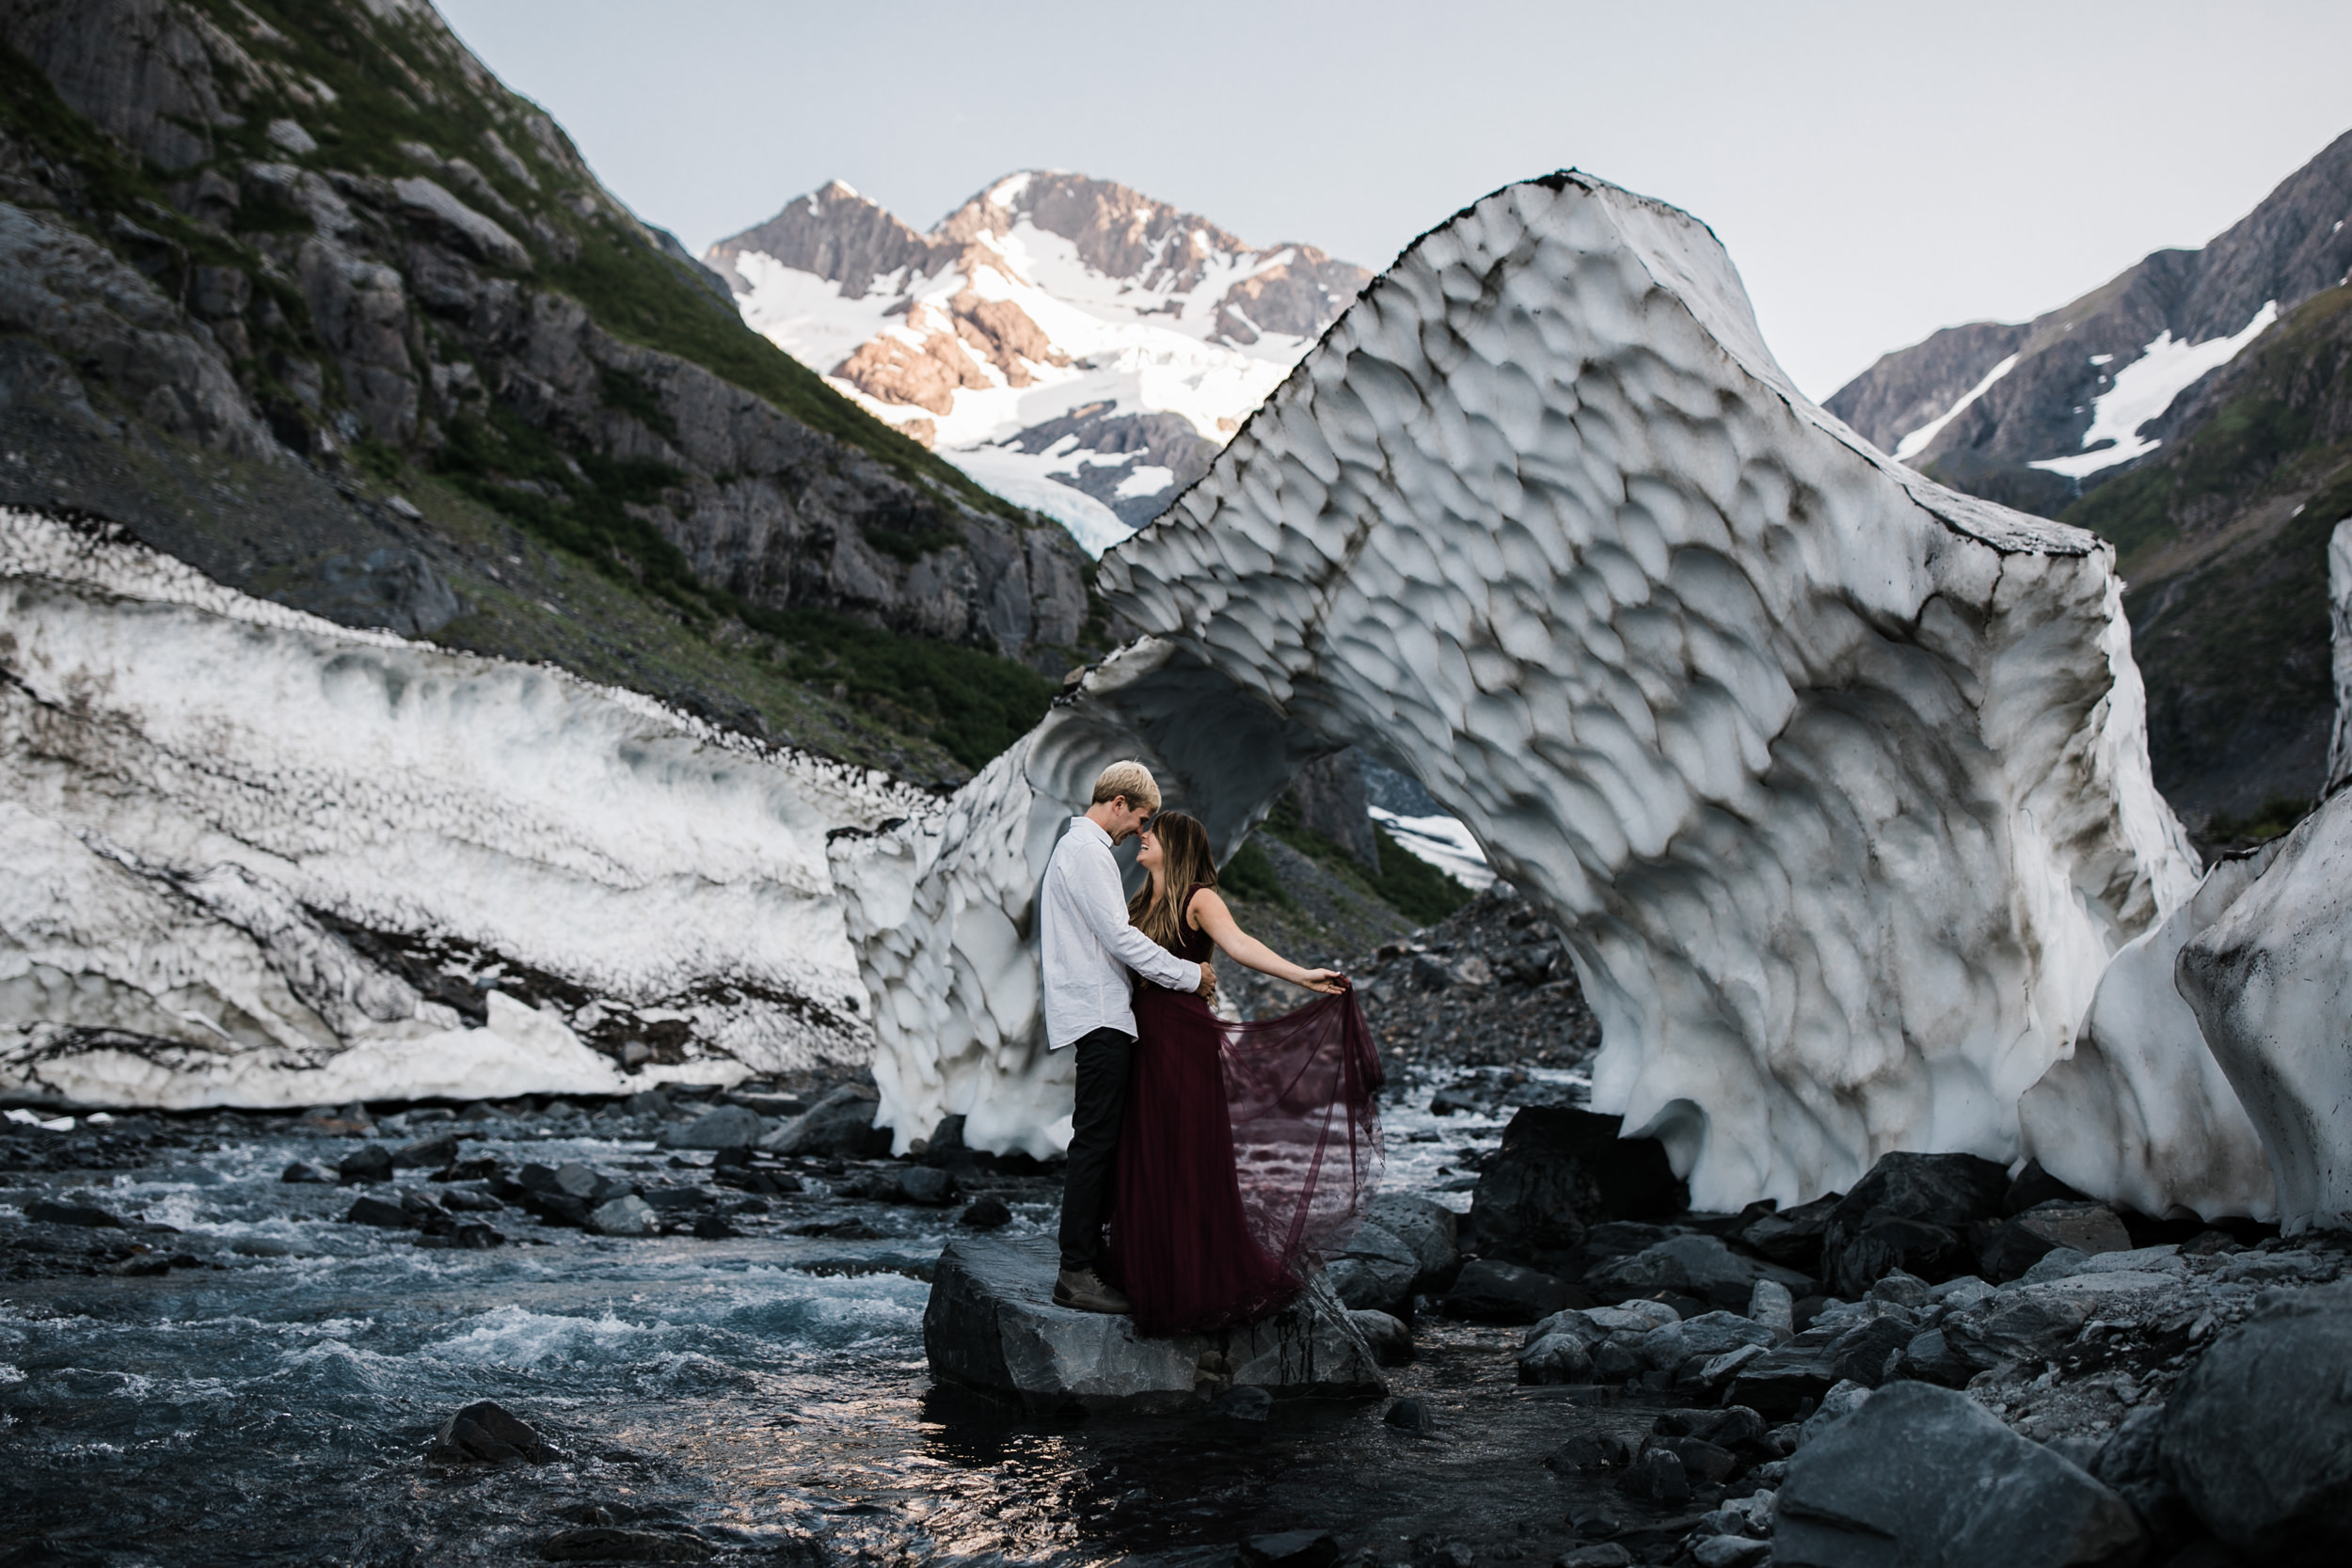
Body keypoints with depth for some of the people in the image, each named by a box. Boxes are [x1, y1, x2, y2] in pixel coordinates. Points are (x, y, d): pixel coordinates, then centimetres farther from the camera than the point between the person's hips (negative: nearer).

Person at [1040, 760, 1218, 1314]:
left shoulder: (1080, 847, 22)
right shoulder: (1087, 851, -12)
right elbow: (1120, 937, -18)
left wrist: (1181, 968, 19)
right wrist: (1189, 974, -10)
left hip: (1100, 1012, 11)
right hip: (1098, 1013, -11)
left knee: (1102, 1137, 12)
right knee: (1096, 1139, -11)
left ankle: (1091, 1252, 17)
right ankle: (1076, 1273, -10)